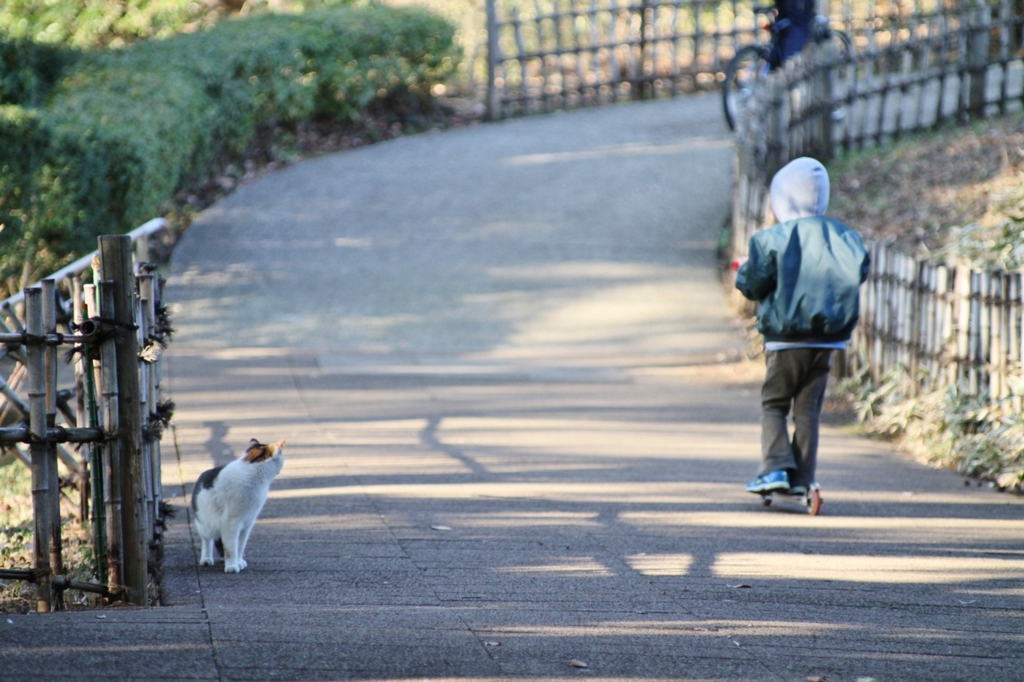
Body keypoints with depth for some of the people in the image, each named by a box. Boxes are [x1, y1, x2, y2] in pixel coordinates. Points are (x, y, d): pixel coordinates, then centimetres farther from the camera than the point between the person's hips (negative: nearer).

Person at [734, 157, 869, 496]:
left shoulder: (772, 240, -12)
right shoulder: (844, 237, 1)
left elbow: (754, 286, -10)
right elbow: (858, 274, 11)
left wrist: (743, 271, 12)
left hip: (785, 341, -4)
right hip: (827, 341, 4)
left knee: (773, 405, 9)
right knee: (808, 410, 10)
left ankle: (776, 467, -8)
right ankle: (802, 480, 6)